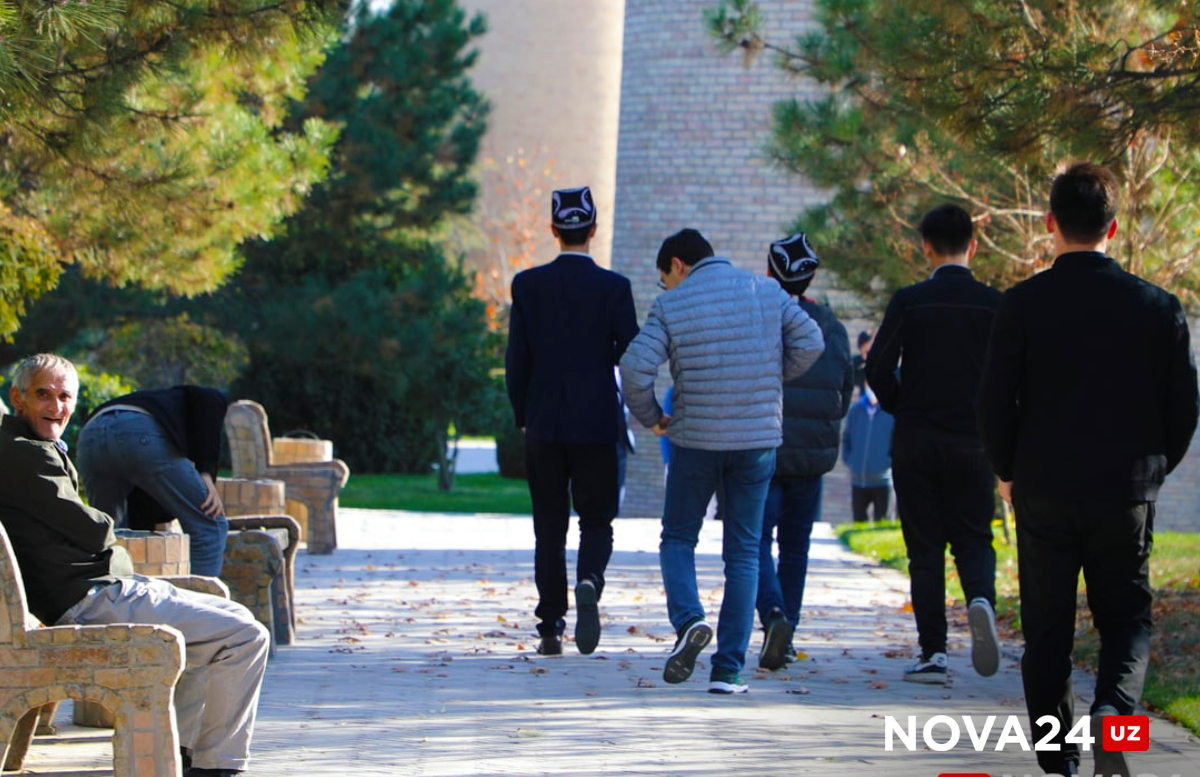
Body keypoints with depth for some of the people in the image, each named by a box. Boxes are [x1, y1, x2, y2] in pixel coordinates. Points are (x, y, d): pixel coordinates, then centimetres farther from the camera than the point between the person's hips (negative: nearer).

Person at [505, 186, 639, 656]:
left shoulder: (528, 285, -1)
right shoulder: (613, 287, -6)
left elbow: (516, 358, 0)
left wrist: (522, 416, 11)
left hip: (543, 424, 1)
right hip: (597, 423, -1)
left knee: (549, 528, 8)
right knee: (596, 521, 8)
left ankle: (551, 629, 5)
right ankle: (589, 582, -21)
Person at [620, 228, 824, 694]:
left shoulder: (671, 305, -3)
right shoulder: (767, 292, 4)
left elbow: (635, 367, -12)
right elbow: (810, 342, -1)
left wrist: (650, 418, 4)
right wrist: (770, 379, 12)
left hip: (695, 440, -2)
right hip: (759, 439, 2)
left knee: (678, 538, 15)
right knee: (743, 553, 8)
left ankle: (688, 620, -13)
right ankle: (728, 670, 2)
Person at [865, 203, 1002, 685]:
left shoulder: (909, 301, -5)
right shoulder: (995, 304, -1)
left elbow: (878, 369, -9)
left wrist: (901, 410, 8)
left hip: (916, 442, -1)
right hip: (974, 443, 1)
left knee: (925, 548, 6)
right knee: (974, 540, 10)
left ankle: (933, 652, 2)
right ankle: (980, 598, -22)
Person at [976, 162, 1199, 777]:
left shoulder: (1023, 303, -7)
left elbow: (994, 402, -5)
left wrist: (1008, 473, 12)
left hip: (1043, 494, 0)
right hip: (1126, 495, 1)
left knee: (1047, 633, 10)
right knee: (1127, 617, 12)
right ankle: (1114, 708, -16)